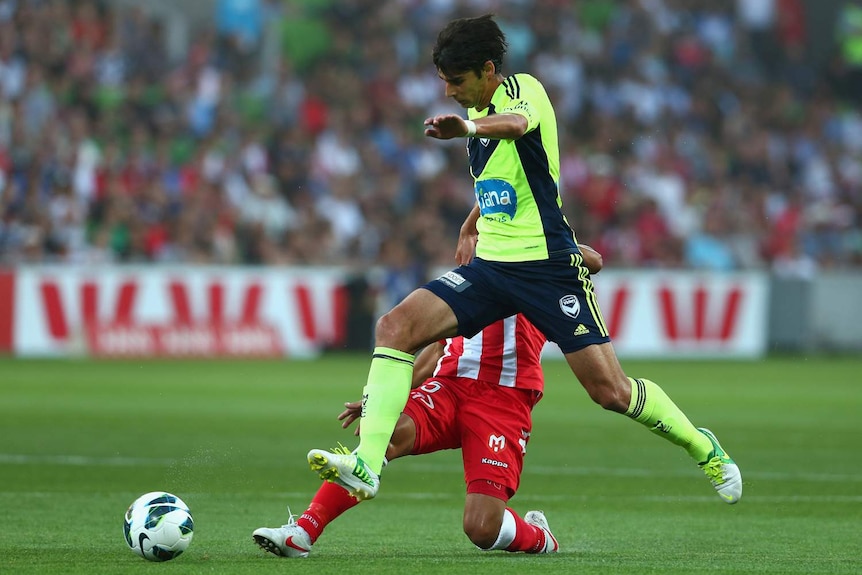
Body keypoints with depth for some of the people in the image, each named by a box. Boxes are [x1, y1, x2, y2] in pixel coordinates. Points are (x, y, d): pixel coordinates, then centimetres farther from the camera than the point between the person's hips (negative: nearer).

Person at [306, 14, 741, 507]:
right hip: (489, 265, 7)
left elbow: (517, 123, -36)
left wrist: (469, 128, -55)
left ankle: (702, 447, 19)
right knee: (396, 326, -16)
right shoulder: (482, 117, 16)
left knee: (610, 390, -9)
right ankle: (367, 464, -25)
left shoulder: (524, 89, -9)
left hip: (546, 264, -7)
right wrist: (471, 226, 37)